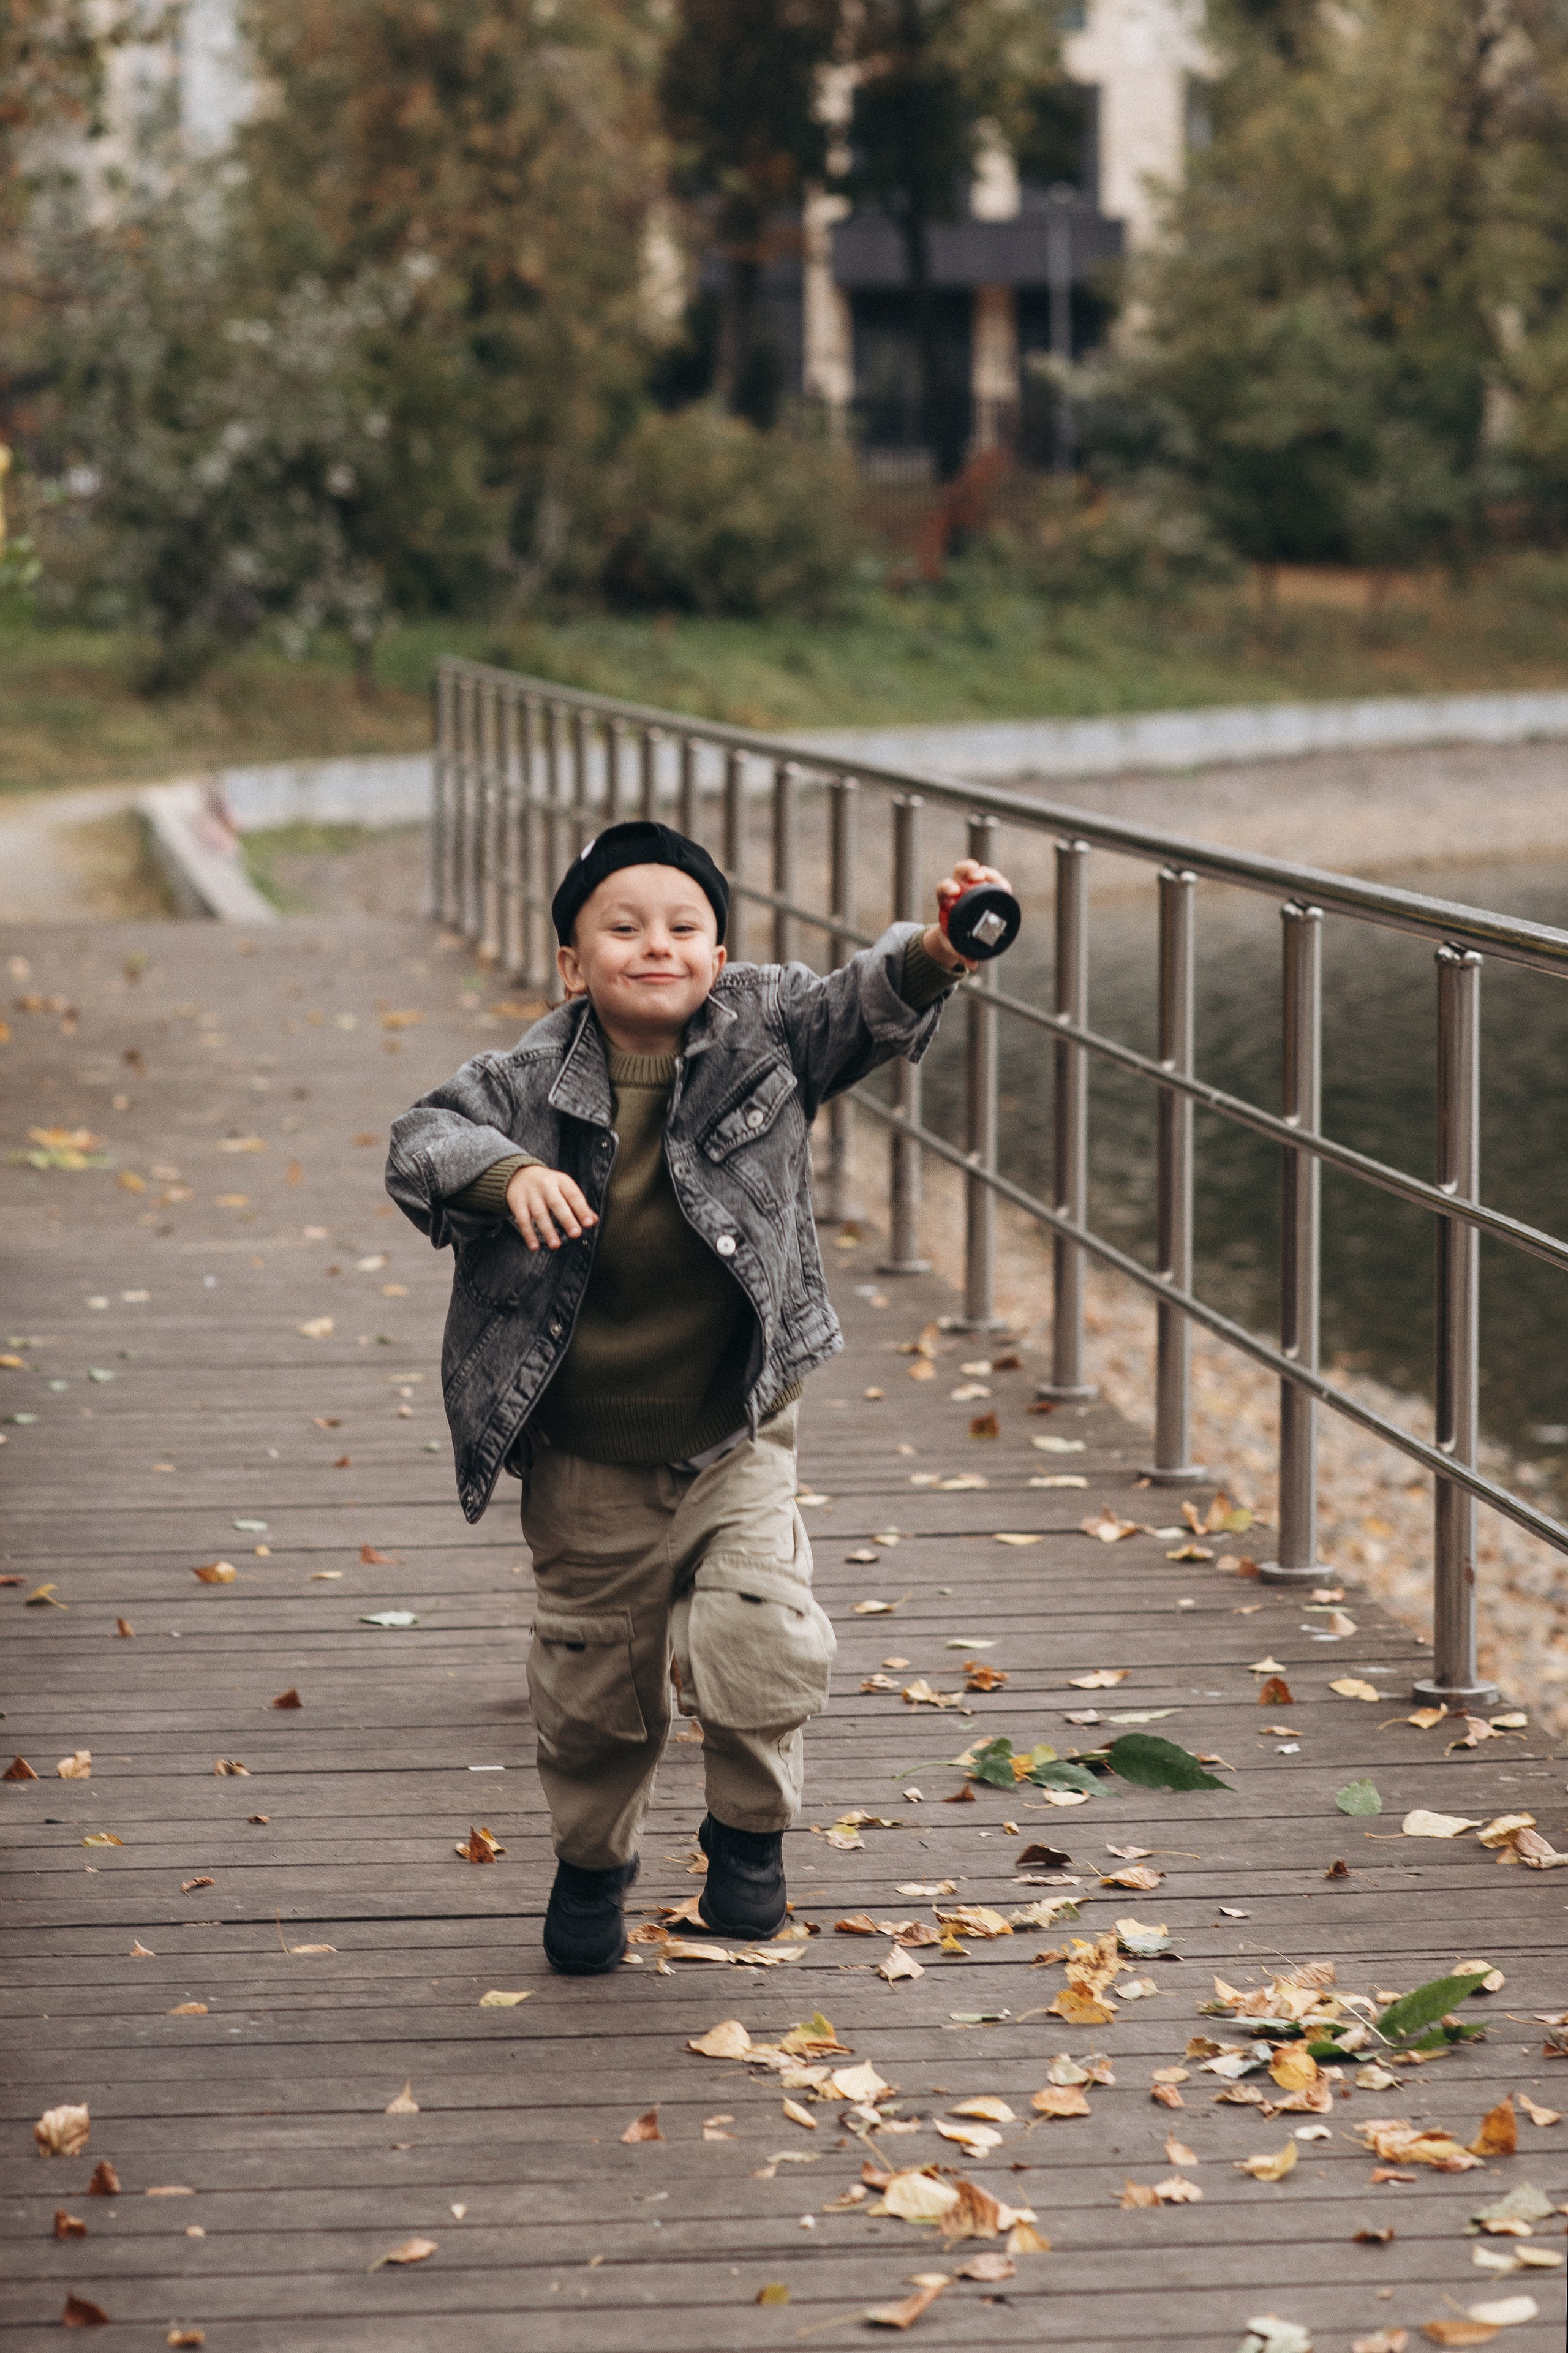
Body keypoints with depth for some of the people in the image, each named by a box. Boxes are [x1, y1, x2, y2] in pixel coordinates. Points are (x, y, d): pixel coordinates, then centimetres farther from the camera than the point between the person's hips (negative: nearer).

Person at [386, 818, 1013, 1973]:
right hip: (586, 1467, 0)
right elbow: (423, 1142, -13)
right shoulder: (532, 1082, -9)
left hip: (735, 1444, 0)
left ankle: (750, 1831, 13)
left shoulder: (764, 1030, -8)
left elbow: (867, 1005, -18)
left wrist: (934, 956, -40)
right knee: (596, 1688, 14)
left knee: (762, 1643, -18)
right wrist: (508, 1172, -34)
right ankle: (593, 1864, 42)